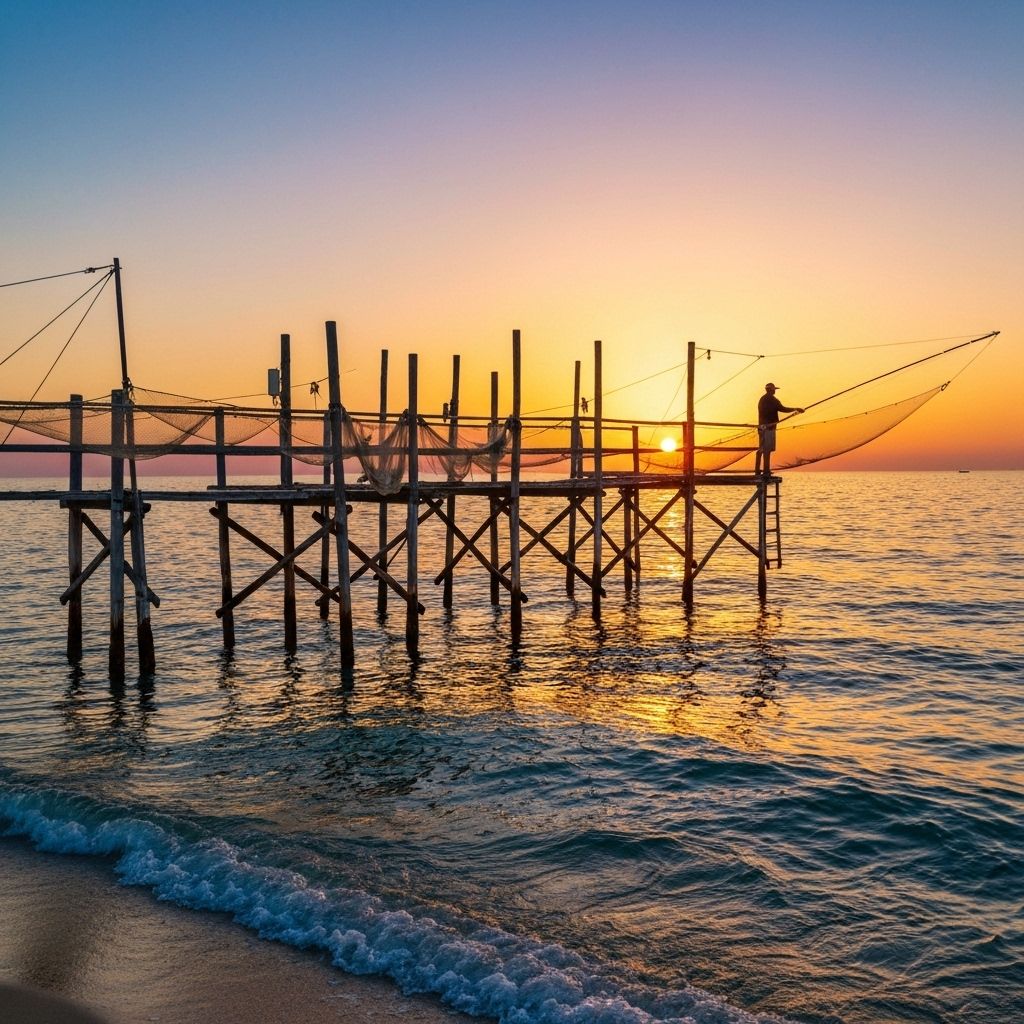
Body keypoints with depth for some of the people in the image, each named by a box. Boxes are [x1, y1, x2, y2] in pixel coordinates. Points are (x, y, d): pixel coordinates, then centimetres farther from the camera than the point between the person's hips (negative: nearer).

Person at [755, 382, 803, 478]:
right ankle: (766, 471, -11)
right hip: (769, 427, -9)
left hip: (761, 426, 9)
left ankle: (757, 470, 18)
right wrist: (795, 409, -6)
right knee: (767, 449, -9)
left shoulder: (762, 399, 17)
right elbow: (782, 409, -15)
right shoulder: (772, 399, -10)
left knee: (761, 448, 14)